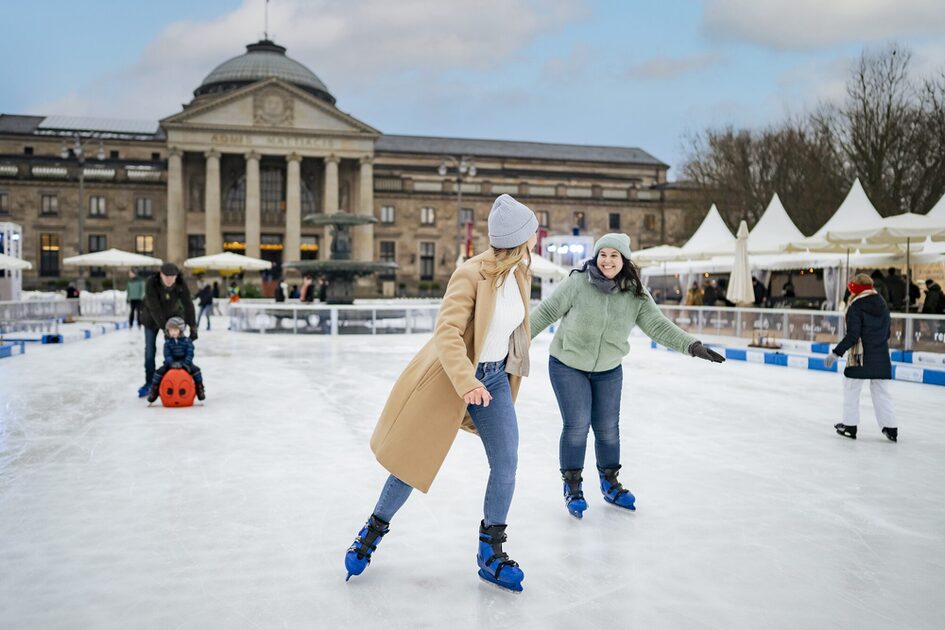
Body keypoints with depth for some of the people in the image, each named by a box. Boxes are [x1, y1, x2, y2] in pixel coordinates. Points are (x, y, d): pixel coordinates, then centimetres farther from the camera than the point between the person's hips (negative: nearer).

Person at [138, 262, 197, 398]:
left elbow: (188, 305, -28)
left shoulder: (181, 285, -25)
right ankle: (149, 383, 11)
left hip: (173, 315, 1)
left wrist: (193, 328, -35)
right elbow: (154, 308, -33)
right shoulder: (151, 283, -31)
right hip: (152, 317, -1)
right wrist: (164, 328, -38)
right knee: (150, 350, 0)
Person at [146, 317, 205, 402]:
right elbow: (167, 355, -9)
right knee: (159, 371, -17)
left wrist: (185, 364, -25)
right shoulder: (168, 343, -1)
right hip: (171, 364, 1)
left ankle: (200, 389, -7)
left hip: (185, 364, -1)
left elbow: (190, 354, -10)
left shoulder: (187, 341, -4)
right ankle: (154, 391, -1)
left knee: (195, 369, -23)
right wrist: (172, 363, -28)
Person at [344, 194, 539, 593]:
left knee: (506, 464, -2)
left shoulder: (521, 273, -1)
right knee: (415, 459, 8)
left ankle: (491, 553, 15)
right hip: (449, 378, -6)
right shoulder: (471, 274, -24)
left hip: (495, 378, 6)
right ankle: (374, 530, 32)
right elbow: (447, 333, -28)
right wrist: (467, 383, -37)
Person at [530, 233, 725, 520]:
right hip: (568, 366, -3)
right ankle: (572, 486, 13)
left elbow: (658, 326, -14)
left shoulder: (636, 295, -10)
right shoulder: (578, 283, -19)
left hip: (609, 371, 3)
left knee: (608, 428, 11)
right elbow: (547, 312, -12)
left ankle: (609, 483, 32)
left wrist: (692, 346, -26)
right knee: (577, 425, -6)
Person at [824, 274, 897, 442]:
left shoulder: (855, 306, -12)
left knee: (851, 389, 7)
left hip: (860, 356, -6)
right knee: (881, 391, 12)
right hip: (881, 356, 6)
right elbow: (887, 333, 14)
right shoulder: (882, 304, 9)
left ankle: (849, 426, 9)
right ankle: (890, 428, 12)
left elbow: (852, 335, -18)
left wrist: (836, 353, -15)